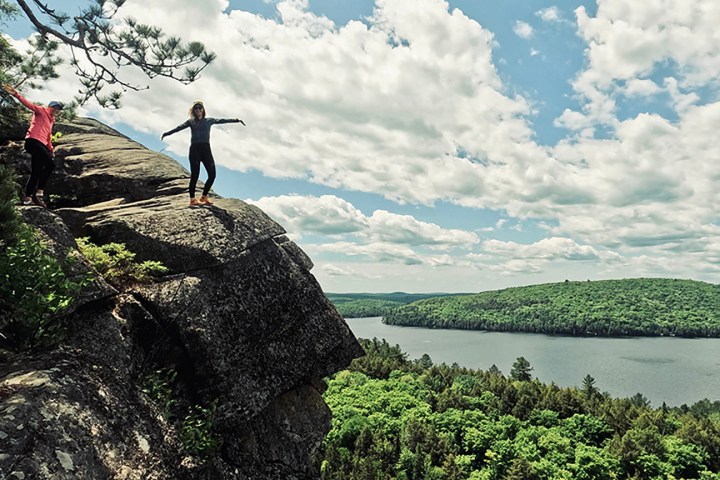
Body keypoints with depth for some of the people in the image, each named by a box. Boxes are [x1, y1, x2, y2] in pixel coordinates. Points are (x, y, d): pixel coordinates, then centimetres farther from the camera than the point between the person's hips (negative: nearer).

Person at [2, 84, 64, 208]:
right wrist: (16, 94, -27)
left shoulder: (51, 120, 27)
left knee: (36, 173, 5)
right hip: (33, 141, -9)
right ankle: (38, 194, -19)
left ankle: (27, 198, 6)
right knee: (50, 165, -20)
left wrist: (51, 150, 18)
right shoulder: (41, 110, 6)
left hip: (41, 145, 9)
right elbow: (30, 105, -11)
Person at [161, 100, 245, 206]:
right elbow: (179, 127, 0)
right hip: (195, 149, -3)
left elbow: (222, 120, 14)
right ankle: (192, 199, 2)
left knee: (212, 174, -4)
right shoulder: (191, 121, 10)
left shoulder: (209, 120, 16)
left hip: (206, 149, 3)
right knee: (195, 175, -6)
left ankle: (204, 197, 11)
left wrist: (236, 120, 10)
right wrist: (167, 133, -12)